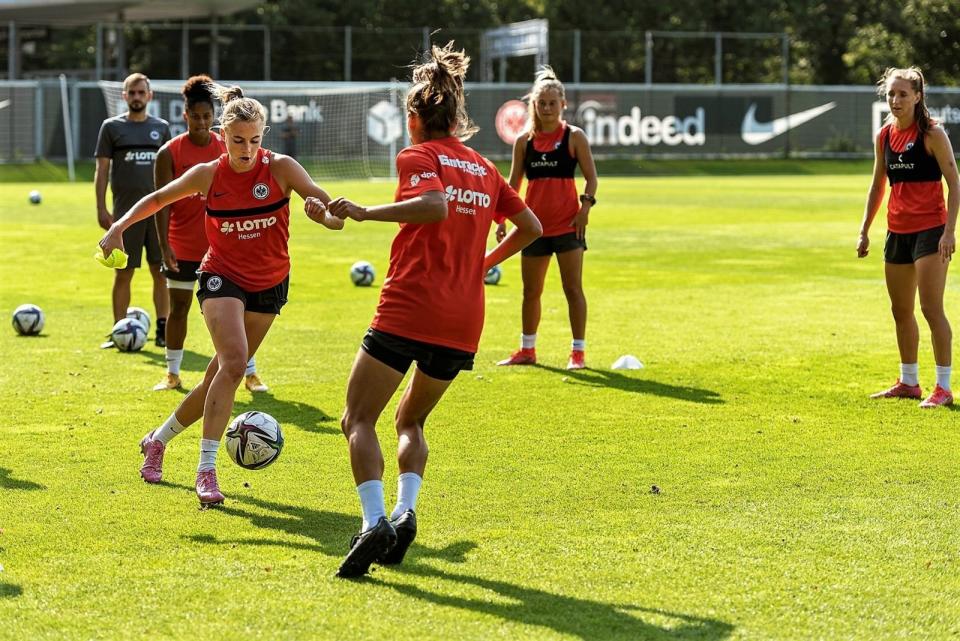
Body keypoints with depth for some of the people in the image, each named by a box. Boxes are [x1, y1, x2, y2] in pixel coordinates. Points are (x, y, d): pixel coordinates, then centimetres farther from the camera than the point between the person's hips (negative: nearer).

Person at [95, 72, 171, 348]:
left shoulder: (161, 128, 10)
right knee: (123, 273, 0)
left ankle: (163, 329, 8)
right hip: (126, 210, -2)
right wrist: (101, 209, -5)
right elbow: (102, 169, 2)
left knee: (161, 271, 1)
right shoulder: (112, 127, 4)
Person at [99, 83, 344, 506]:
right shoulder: (208, 175, -8)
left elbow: (333, 212, -20)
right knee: (233, 361, -25)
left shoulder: (280, 169, -12)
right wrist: (119, 226, -4)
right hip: (222, 277, -2)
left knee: (221, 377, 8)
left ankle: (158, 440, 32)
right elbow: (157, 199, 9)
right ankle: (206, 471, -23)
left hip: (268, 284, 2)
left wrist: (324, 212, -43)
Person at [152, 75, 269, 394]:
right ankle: (172, 373, 18)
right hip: (183, 247, -1)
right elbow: (163, 202, -8)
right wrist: (164, 245, -15)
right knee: (178, 308, 6)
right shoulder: (170, 153, -6)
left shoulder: (228, 149, 1)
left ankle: (251, 373, 8)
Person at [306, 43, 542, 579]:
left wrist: (364, 212, -23)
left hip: (408, 310, -6)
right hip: (463, 321, 6)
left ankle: (375, 524, -21)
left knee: (360, 419, 0)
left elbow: (436, 207, -24)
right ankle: (405, 513, 1)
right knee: (411, 419, 24)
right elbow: (531, 227, 22)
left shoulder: (418, 157, -4)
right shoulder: (484, 168, 16)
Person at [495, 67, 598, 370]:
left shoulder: (574, 137, -2)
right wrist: (502, 218, 3)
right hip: (534, 224, 4)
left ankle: (578, 352, 1)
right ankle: (527, 350, 23)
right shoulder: (524, 141, 6)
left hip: (568, 224, -4)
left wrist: (585, 207, -16)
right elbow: (513, 183, 10)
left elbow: (591, 176, -3)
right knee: (531, 291, 11)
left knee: (573, 288, -4)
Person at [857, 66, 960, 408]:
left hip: (930, 229, -7)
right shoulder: (884, 136, 7)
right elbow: (877, 186, 17)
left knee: (931, 307, -10)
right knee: (900, 310, 13)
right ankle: (908, 382, 25)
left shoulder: (932, 134, -10)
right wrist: (865, 230, 15)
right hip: (897, 231, 7)